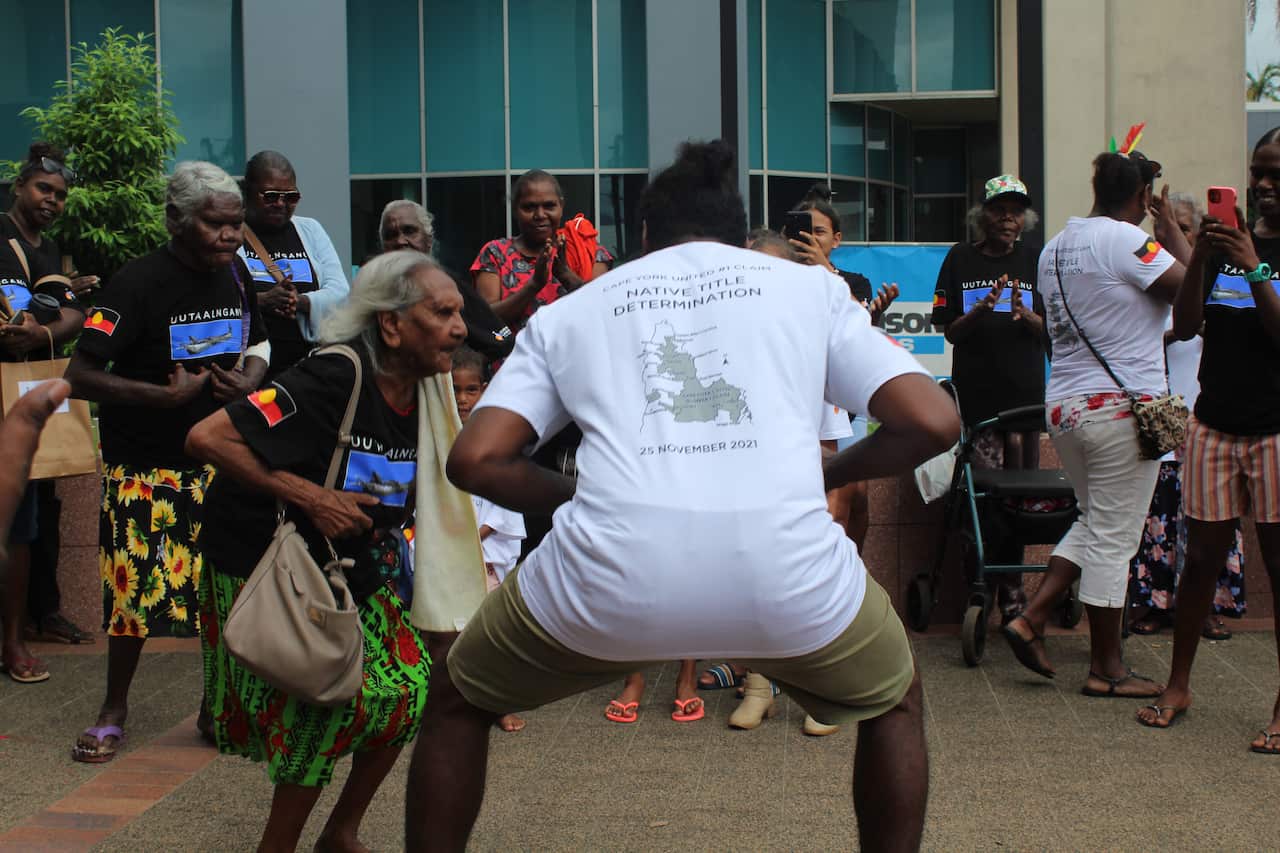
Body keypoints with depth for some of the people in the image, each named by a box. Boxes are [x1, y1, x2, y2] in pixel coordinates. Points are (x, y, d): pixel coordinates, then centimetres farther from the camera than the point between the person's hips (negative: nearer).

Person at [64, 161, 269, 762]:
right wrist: (168, 394, -28)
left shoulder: (235, 274, 1)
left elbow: (255, 343, 17)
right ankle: (114, 709, 22)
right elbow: (80, 375, -21)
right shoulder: (139, 284, -18)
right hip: (145, 464, -5)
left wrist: (249, 376, -6)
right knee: (138, 587, -1)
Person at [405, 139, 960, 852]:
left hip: (611, 576, 0)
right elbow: (935, 423, 12)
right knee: (895, 699, 34)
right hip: (788, 574, 0)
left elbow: (476, 460, 11)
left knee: (462, 701, 31)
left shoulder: (568, 311, 23)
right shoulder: (812, 286, 22)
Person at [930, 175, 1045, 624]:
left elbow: (1049, 331, 7)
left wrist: (1025, 315, -14)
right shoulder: (960, 260, 5)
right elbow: (951, 332, 2)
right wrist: (980, 310, -16)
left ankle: (1010, 585, 11)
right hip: (976, 387, -2)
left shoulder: (1035, 260, 9)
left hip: (1025, 386, 2)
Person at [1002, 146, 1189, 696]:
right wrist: (1173, 233, -3)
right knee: (1113, 538, 1)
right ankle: (1105, 671, 10)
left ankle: (1031, 620, 12)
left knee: (1093, 524, 21)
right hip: (1122, 405, -8)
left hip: (1063, 404, 8)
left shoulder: (1054, 247, 12)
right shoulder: (1124, 239, -14)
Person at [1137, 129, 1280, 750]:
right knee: (1201, 556, 6)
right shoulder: (1229, 238, 9)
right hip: (1215, 424, 3)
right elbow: (1185, 327, 1)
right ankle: (1177, 685, 17)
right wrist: (1200, 256, -11)